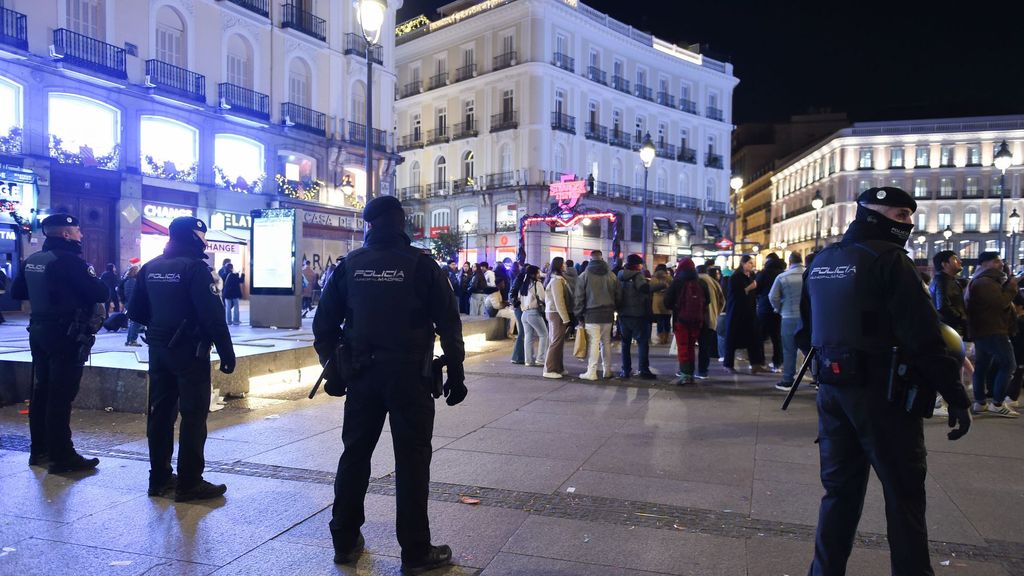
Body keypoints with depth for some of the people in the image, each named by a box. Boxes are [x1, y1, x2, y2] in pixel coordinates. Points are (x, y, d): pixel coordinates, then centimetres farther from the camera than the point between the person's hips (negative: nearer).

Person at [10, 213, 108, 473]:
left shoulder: (31, 260, 9)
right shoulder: (70, 260, -17)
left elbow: (16, 292, 19)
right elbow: (101, 294, -20)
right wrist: (98, 283, 0)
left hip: (39, 331, 9)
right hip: (66, 336, -9)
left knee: (41, 391, 15)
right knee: (60, 397, -5)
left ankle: (39, 450, 24)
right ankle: (62, 457, 1)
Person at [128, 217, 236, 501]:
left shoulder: (150, 267, 8)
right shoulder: (195, 267, -15)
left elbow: (136, 311, 11)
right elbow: (213, 316, -20)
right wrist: (227, 353, -15)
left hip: (158, 350, 8)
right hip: (189, 351, -7)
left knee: (161, 412, 13)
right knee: (193, 416, -2)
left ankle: (159, 478, 22)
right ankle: (189, 483, 2)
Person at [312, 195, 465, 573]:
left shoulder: (350, 264, 5)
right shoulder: (421, 264, -4)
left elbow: (325, 322, 7)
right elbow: (449, 324, -6)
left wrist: (332, 367, 15)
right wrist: (455, 373, 0)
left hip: (361, 373, 3)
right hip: (410, 374, -3)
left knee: (355, 454, 15)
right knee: (411, 460, 3)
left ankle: (345, 541, 25)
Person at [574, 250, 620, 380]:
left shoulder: (584, 276, -3)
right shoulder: (612, 276, 7)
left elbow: (579, 298, -4)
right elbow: (617, 296, 9)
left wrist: (579, 315, 2)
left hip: (591, 315, -3)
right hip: (608, 315, 4)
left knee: (593, 343, -5)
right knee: (606, 342, 12)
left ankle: (591, 372, -5)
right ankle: (607, 370, 19)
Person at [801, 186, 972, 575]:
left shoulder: (821, 261, 11)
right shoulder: (888, 259, -13)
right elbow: (922, 334, -17)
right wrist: (955, 395, -13)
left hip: (833, 388, 7)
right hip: (882, 394, -7)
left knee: (840, 488, 15)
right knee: (903, 494, 5)